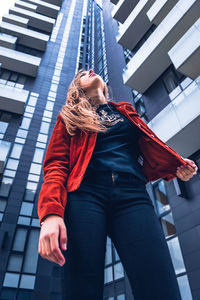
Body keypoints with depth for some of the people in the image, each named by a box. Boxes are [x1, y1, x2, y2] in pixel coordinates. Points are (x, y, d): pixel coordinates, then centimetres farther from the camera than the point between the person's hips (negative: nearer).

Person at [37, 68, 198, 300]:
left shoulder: (126, 112, 30)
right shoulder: (70, 117, 21)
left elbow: (149, 151, 28)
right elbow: (56, 165, 7)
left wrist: (176, 167, 5)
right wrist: (51, 213, -11)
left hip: (133, 194, 2)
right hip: (85, 194, -1)